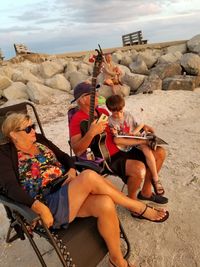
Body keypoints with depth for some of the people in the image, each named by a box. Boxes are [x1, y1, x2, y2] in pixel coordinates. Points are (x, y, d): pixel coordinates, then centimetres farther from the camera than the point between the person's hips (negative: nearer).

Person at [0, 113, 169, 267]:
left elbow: (64, 156, 17)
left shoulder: (39, 140, 14)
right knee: (89, 176, -32)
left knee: (105, 204, -27)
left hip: (66, 191, 6)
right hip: (49, 206, -5)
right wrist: (40, 208, -28)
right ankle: (139, 208, -13)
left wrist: (72, 170, -6)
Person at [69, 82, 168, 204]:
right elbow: (77, 151, -22)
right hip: (107, 160, -8)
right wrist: (91, 133, -34)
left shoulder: (102, 111, 12)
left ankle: (146, 192, 20)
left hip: (122, 150, 9)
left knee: (160, 153, 6)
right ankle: (132, 200, 0)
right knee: (139, 168, -34)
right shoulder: (77, 120, -12)